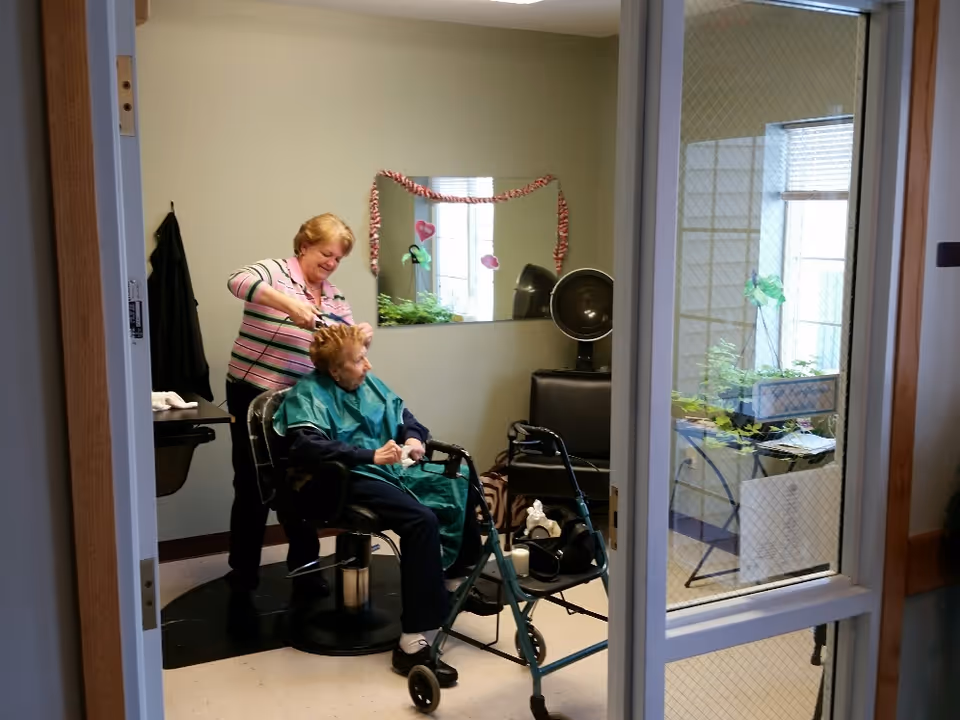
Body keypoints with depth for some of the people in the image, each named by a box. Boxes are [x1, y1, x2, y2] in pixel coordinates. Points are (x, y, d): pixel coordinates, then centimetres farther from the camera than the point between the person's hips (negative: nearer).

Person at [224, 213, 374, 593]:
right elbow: (238, 281, -30)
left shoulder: (334, 296, 10)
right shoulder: (274, 272, -9)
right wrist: (289, 303, -41)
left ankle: (304, 565, 26)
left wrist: (362, 336, -13)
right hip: (254, 394, -5)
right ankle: (244, 572, 19)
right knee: (253, 484, 4)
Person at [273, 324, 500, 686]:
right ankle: (413, 644, -32)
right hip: (348, 481, -8)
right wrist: (371, 456, -30)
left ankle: (456, 581, 15)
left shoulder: (369, 383, 16)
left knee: (464, 488, -5)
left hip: (393, 469, 9)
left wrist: (414, 439, -1)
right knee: (421, 519, -32)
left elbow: (406, 418, 24)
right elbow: (306, 447, -25)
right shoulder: (309, 394, -8)